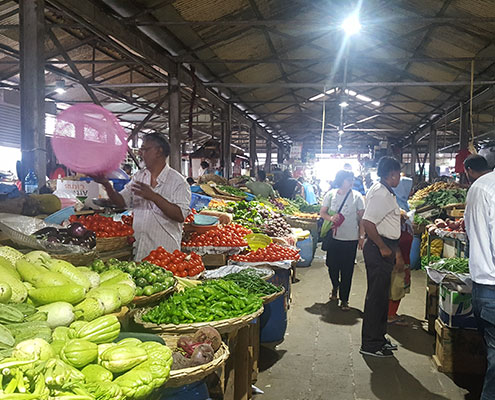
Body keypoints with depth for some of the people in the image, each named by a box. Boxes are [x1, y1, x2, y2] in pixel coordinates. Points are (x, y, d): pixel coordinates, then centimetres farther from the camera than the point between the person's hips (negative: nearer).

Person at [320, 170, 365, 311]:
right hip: (333, 237, 1)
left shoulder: (357, 196, 0)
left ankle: (344, 299, 14)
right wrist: (330, 218, -15)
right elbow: (322, 212, 7)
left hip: (351, 239, -1)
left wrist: (362, 236, -4)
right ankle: (335, 286, 41)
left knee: (347, 270, 2)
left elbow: (361, 218, 1)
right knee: (332, 265, 10)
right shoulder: (331, 194, 3)